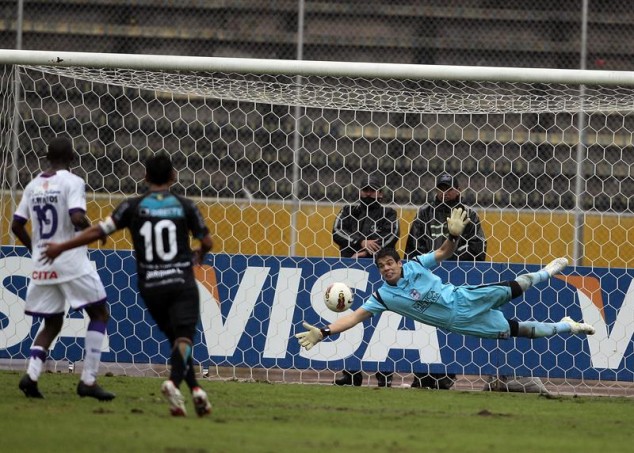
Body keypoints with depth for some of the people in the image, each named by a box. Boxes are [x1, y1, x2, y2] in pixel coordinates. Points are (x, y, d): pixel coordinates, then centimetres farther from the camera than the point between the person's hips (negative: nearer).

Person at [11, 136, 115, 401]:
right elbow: (77, 218, -23)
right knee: (100, 314, 6)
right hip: (71, 262, -6)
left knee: (52, 323, 16)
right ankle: (88, 380, -4)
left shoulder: (33, 186, 9)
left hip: (42, 266, 6)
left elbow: (16, 225, 10)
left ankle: (31, 374, -7)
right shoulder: (72, 182, -8)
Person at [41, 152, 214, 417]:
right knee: (183, 337, -12)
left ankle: (195, 389, 5)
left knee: (174, 336, 15)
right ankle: (173, 382, -38)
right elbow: (206, 242, 7)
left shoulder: (134, 207, 2)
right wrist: (199, 255, 32)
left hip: (151, 286, 2)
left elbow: (99, 231, -4)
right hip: (181, 281, -2)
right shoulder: (185, 206, 2)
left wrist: (62, 248, 5)